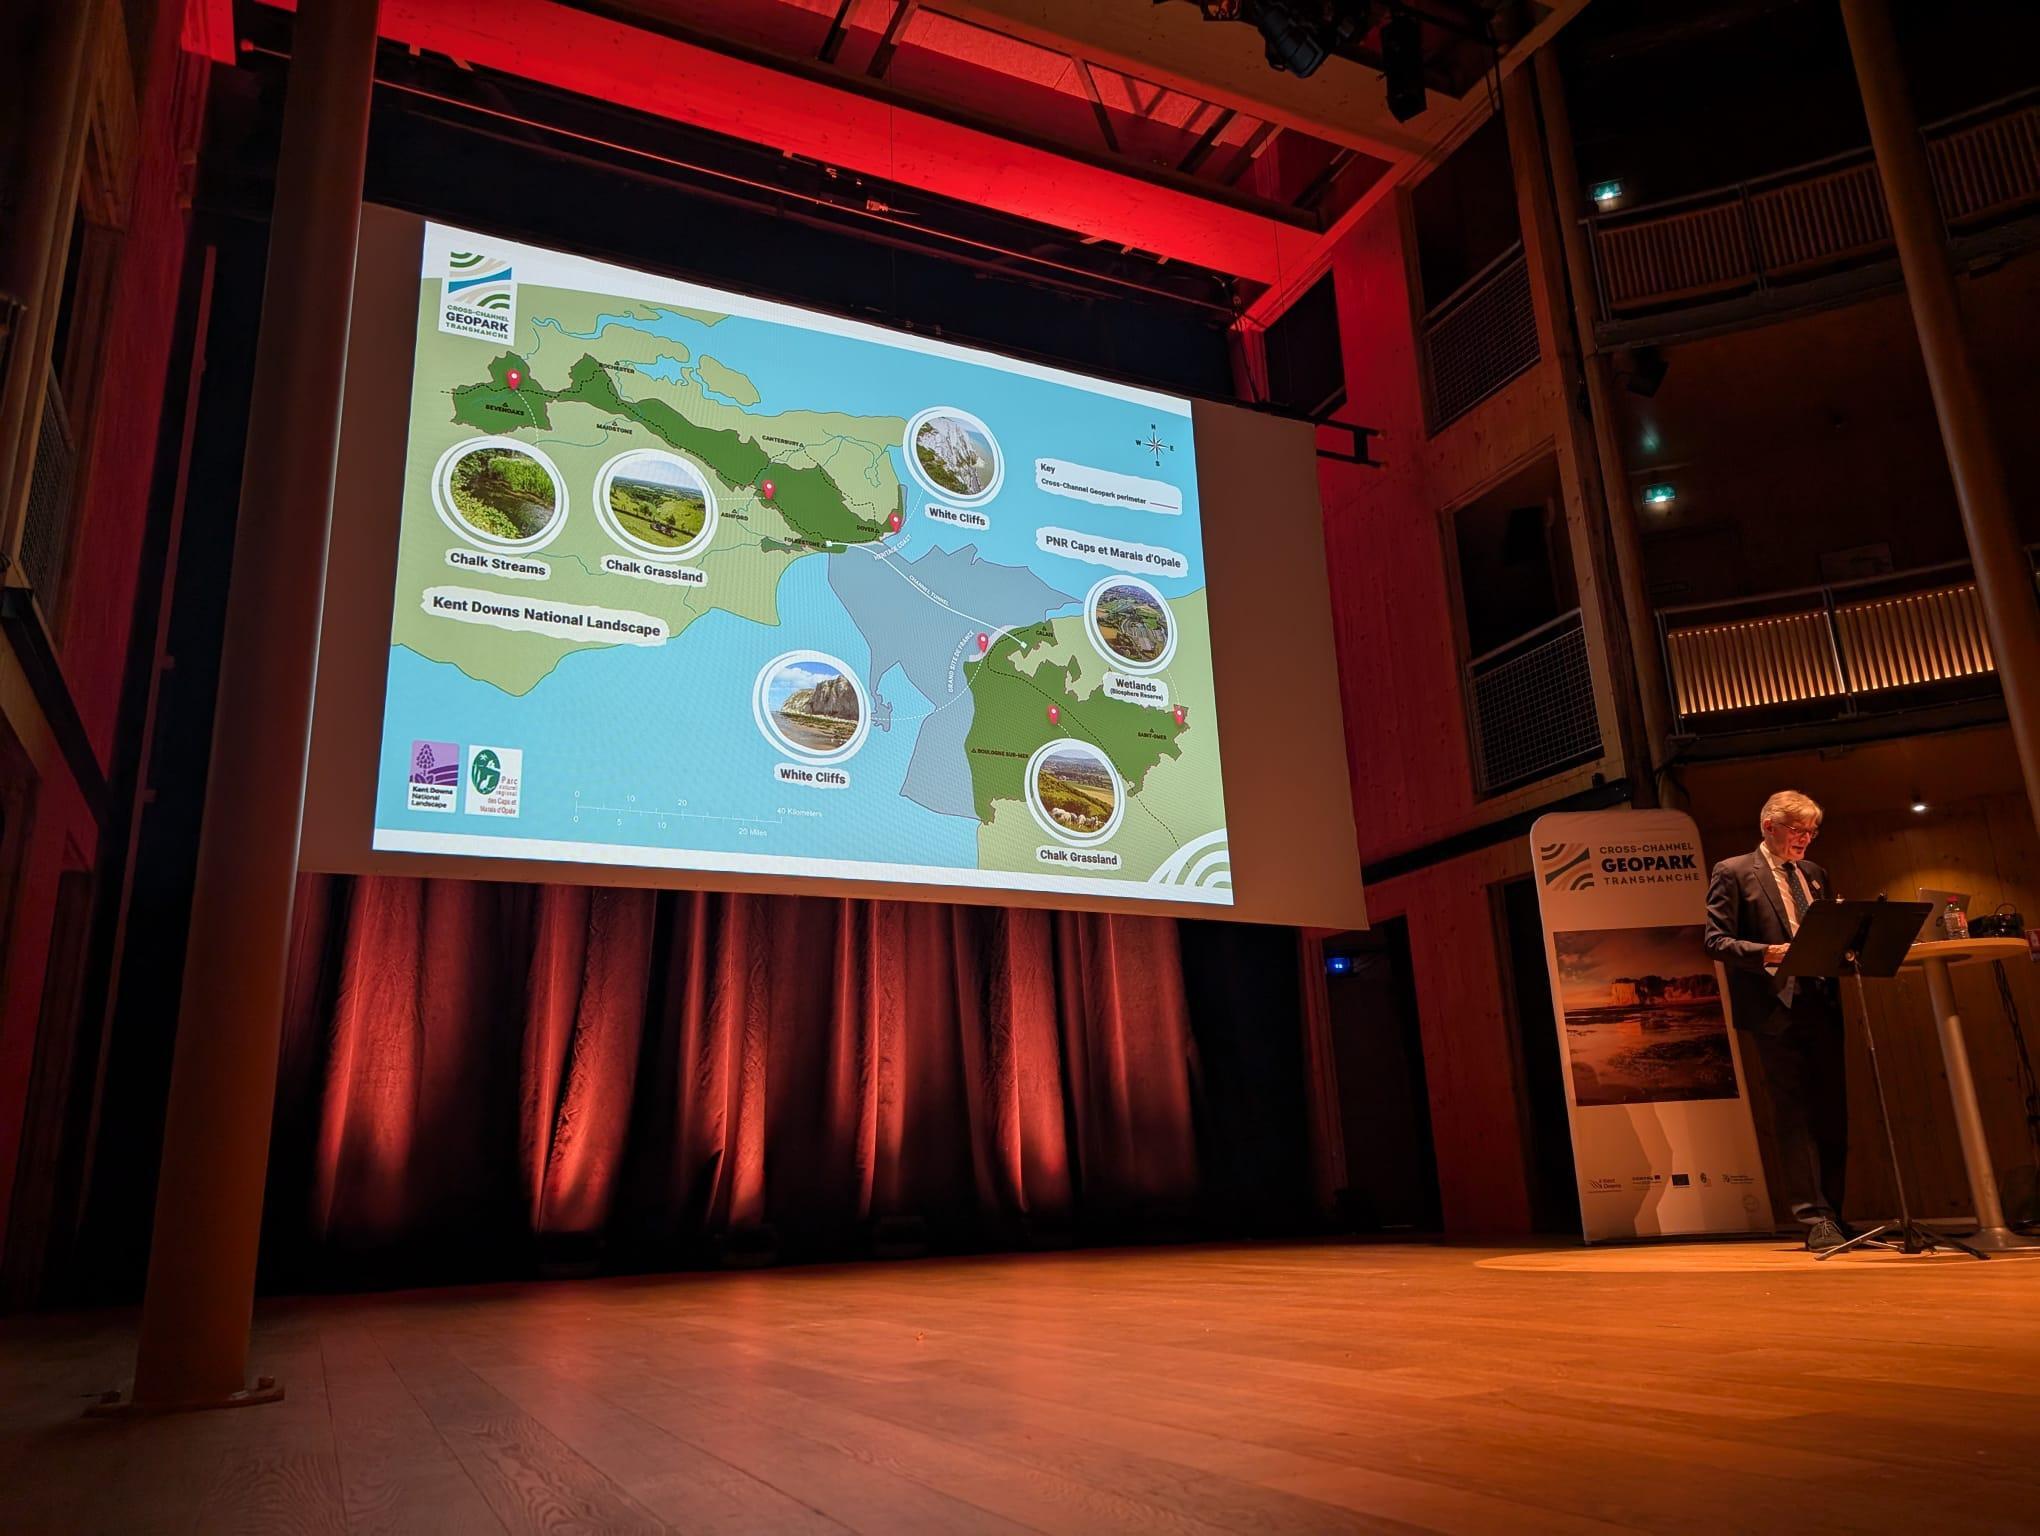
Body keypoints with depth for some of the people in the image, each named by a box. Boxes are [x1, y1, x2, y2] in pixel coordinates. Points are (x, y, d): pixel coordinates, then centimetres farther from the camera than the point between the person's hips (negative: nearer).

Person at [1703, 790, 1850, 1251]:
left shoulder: (1814, 874, 19)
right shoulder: (1733, 873, 0)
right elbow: (1717, 941, -7)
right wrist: (1770, 952, -21)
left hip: (1821, 1004, 6)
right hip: (1775, 1008, -6)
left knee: (1833, 1113, 8)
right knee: (1794, 1114, -4)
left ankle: (1832, 1214, 18)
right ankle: (1815, 1218, -2)